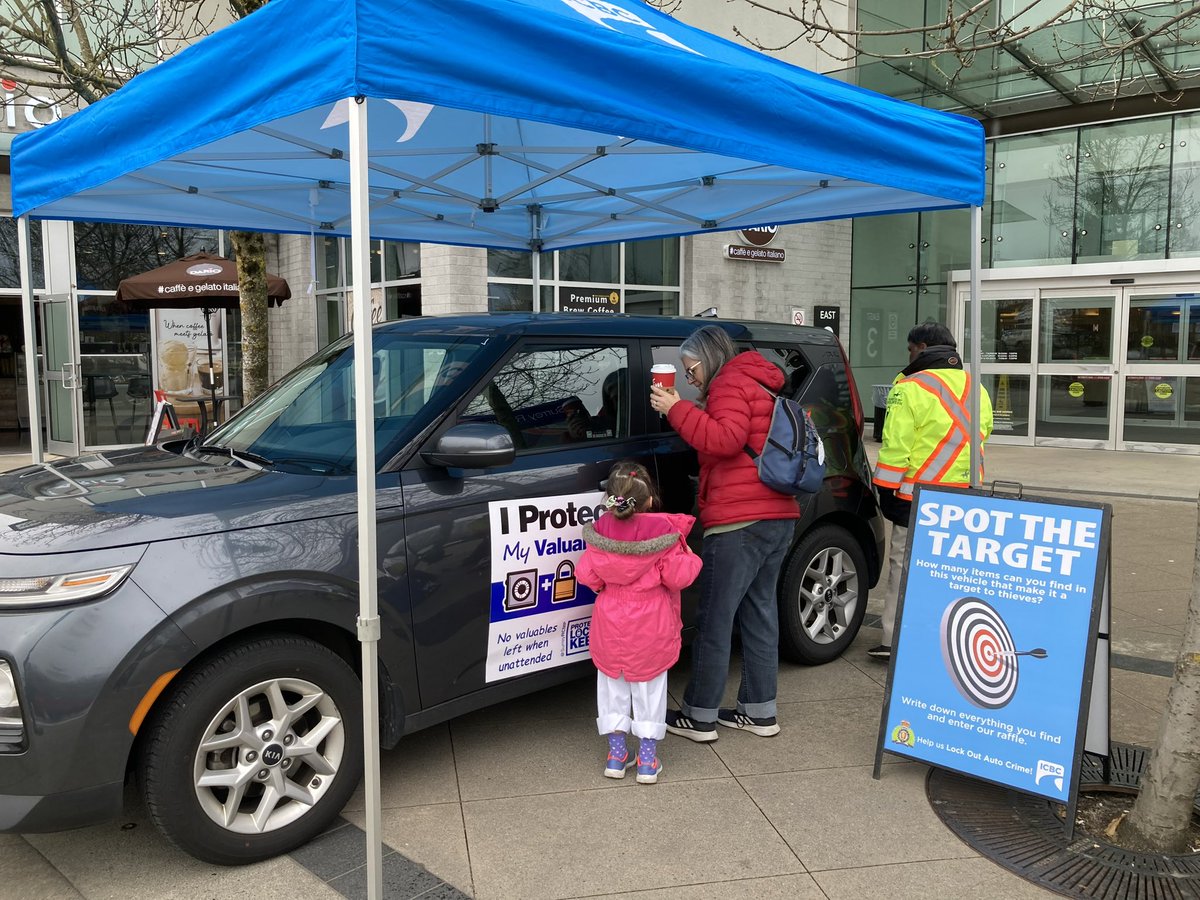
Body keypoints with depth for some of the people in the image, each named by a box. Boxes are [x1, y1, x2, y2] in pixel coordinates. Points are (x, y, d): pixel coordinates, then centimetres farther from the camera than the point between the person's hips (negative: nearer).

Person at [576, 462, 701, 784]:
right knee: (650, 688, 13)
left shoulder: (599, 531, -9)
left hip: (610, 623, 2)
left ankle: (616, 753, 22)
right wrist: (689, 557, 5)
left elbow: (587, 575, -5)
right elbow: (677, 576, -14)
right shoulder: (663, 530, -17)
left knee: (611, 684, 18)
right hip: (652, 625, -2)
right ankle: (647, 758, 18)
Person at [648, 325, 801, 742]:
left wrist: (677, 409, -18)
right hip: (779, 516, 10)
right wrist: (687, 410, 16)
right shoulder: (760, 386, 24)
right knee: (758, 610, 14)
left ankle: (699, 716, 5)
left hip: (739, 521, -10)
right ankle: (759, 711, 22)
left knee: (715, 618, -3)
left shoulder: (730, 383, -6)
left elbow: (727, 439, -22)